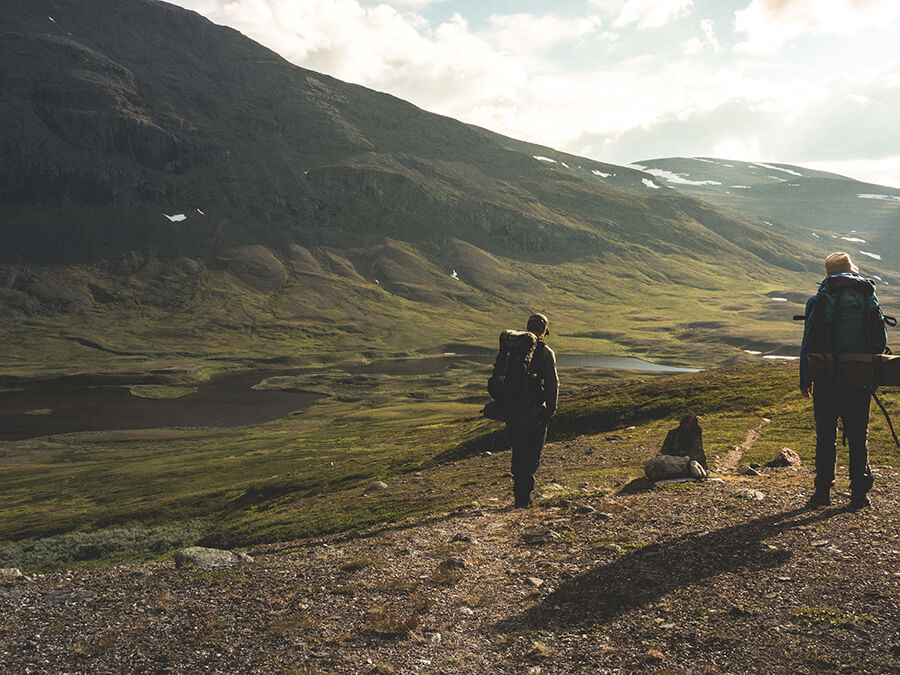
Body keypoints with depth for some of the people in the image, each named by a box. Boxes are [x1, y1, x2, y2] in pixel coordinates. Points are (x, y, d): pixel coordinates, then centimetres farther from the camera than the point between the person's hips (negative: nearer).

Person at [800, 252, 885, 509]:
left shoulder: (818, 301, -4)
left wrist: (804, 379, 6)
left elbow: (808, 343, -3)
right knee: (858, 437, 10)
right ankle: (860, 493, 11)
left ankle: (823, 492, 9)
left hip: (828, 381, -2)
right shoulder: (869, 298, 4)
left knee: (825, 436, 7)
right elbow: (882, 340, 5)